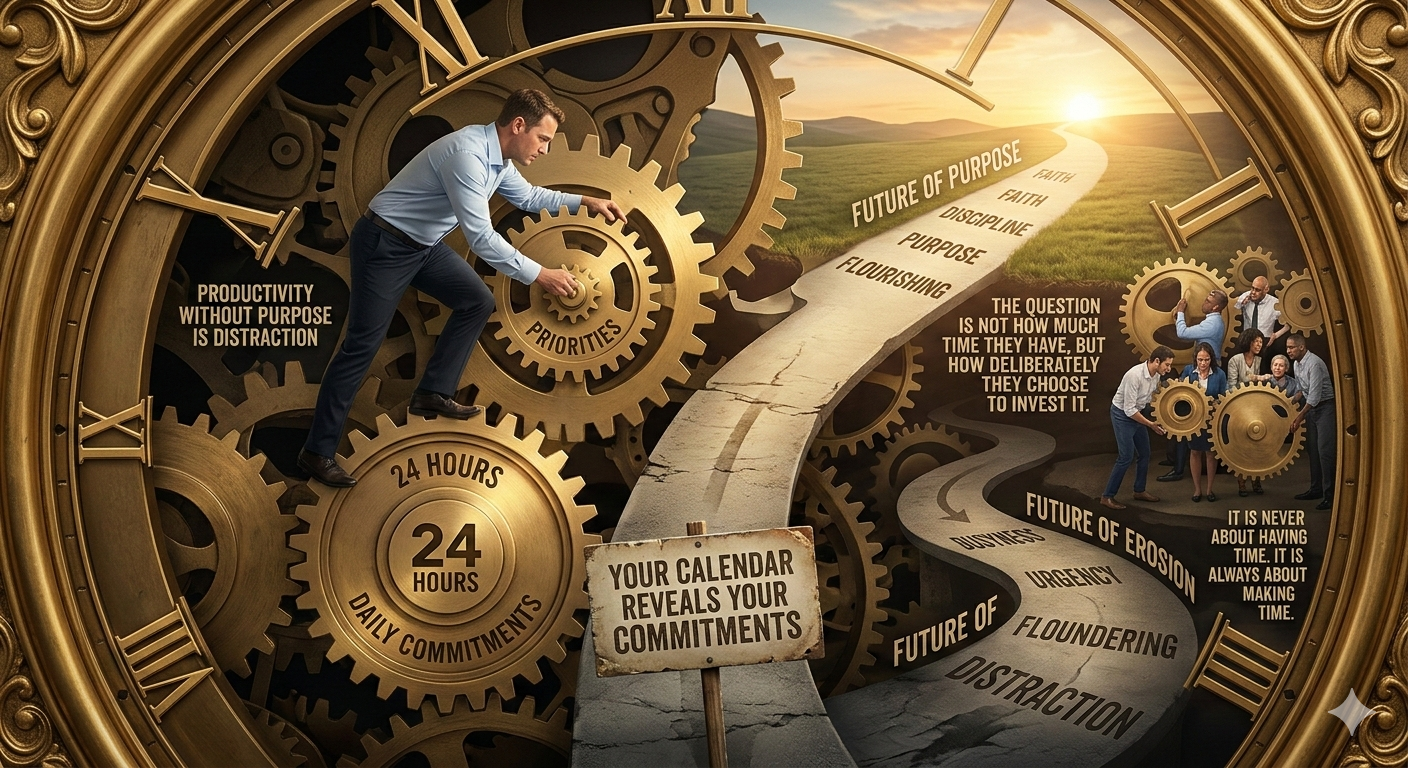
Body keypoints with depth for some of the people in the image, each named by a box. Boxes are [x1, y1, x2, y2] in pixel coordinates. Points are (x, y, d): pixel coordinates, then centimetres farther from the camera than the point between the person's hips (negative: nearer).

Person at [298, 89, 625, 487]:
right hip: (384, 245, -10)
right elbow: (481, 237, -32)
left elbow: (528, 196, 22)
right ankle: (318, 451, -2)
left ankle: (433, 393, 15)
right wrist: (538, 275, -28)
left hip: (425, 245, 10)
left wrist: (585, 201, 14)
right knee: (363, 344, -8)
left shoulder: (498, 157, 1)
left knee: (477, 302, 9)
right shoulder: (467, 154, -29)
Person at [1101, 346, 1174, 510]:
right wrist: (1150, 424, -23)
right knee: (1127, 456, -9)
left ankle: (1139, 491, 28)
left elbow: (1152, 398, 9)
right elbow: (1129, 410, -28)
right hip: (1122, 414, -8)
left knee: (1144, 453, 12)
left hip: (1137, 413, 8)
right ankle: (1107, 497, -3)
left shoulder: (1157, 375, -6)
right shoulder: (1135, 375, -31)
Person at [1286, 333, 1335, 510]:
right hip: (1311, 408, 9)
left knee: (1324, 451, -13)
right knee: (1313, 450, 11)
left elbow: (1315, 396, -23)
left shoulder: (1314, 363, -22)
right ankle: (1316, 489, 19)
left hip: (1325, 407, -9)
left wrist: (1299, 417, -18)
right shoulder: (1297, 364, 6)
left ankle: (1330, 495, -13)